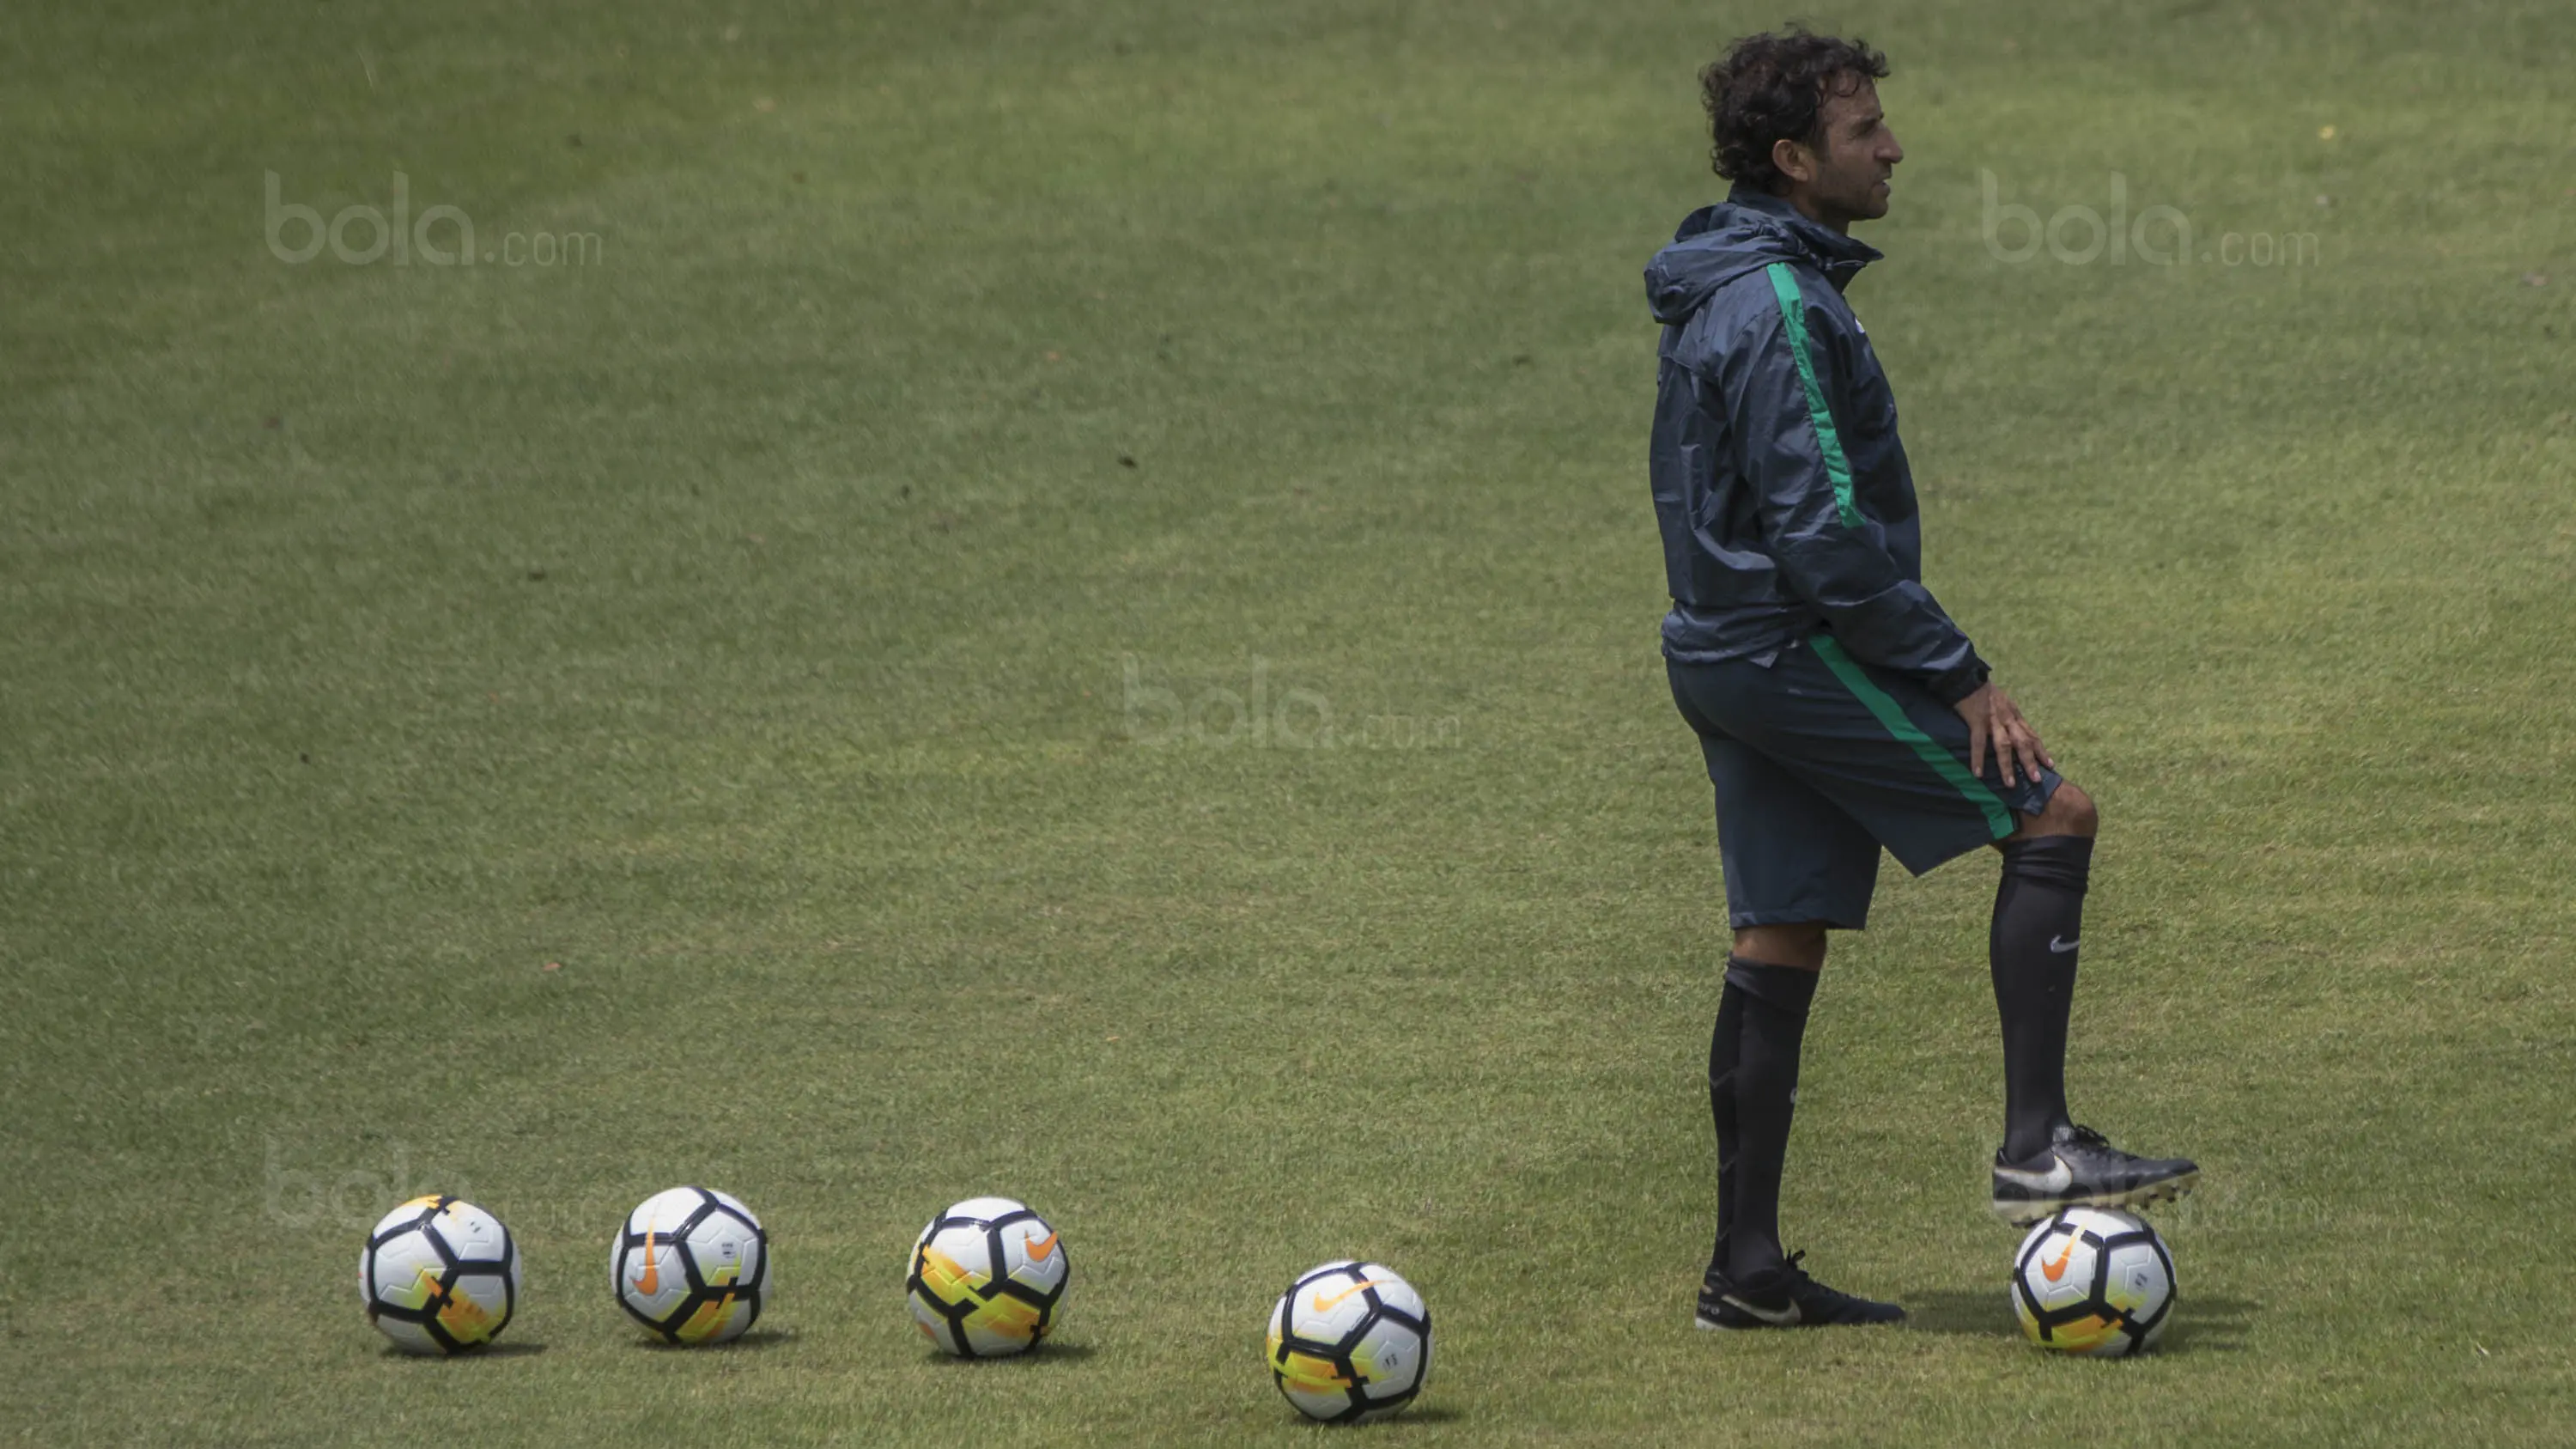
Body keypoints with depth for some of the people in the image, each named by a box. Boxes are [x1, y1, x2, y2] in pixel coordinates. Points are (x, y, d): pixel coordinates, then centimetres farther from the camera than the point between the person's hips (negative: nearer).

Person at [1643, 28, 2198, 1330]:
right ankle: (2036, 1148, -9)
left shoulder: (1722, 293, 15)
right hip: (1795, 653, -10)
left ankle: (1746, 1268, 10)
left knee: (1780, 943, 10)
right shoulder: (1779, 308, -19)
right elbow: (1826, 533, -23)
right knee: (2052, 815, -6)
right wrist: (1961, 675, -17)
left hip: (1726, 658, 10)